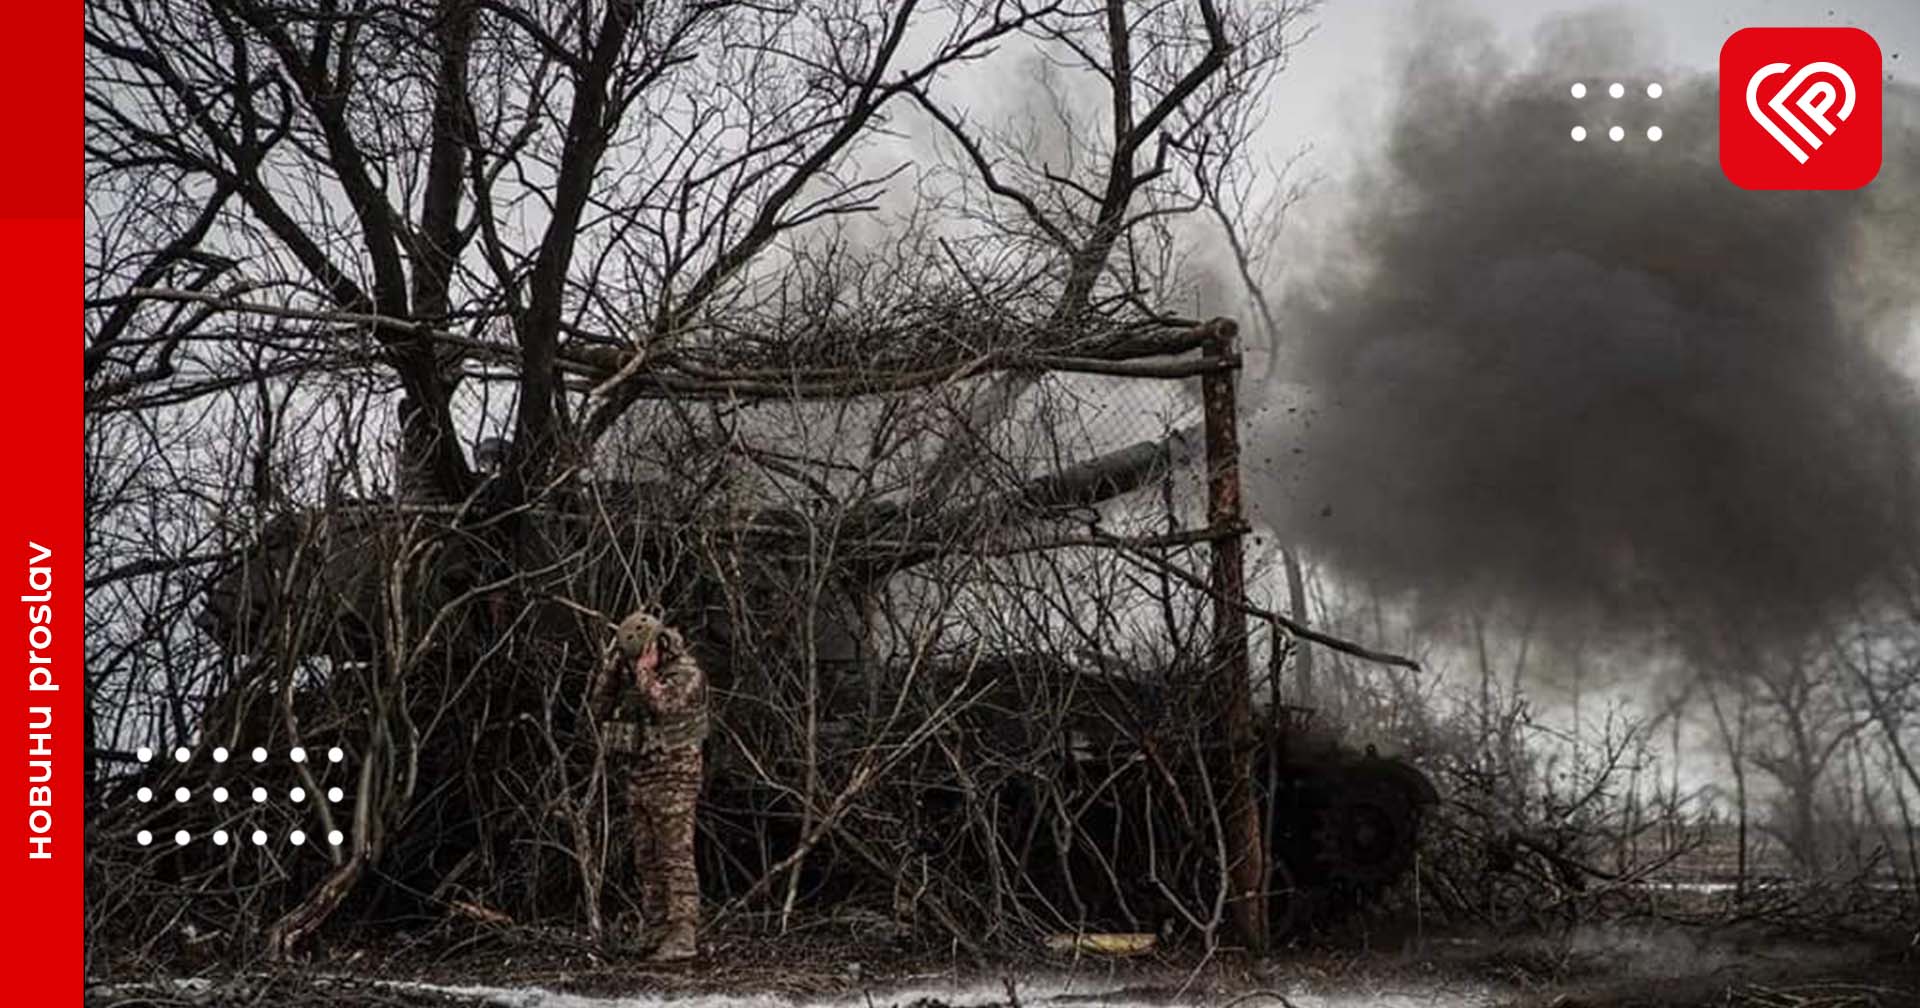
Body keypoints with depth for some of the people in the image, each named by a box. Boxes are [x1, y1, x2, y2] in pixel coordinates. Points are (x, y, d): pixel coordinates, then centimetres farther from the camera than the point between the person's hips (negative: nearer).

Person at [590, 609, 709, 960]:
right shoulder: (632, 674, 12)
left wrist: (643, 669, -18)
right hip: (638, 778, 8)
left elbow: (662, 704, -27)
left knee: (676, 859, -10)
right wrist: (614, 665, -1)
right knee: (647, 862, 8)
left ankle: (683, 937, -12)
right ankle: (657, 932, 12)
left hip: (672, 779, -8)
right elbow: (601, 708, 9)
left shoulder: (687, 674, -10)